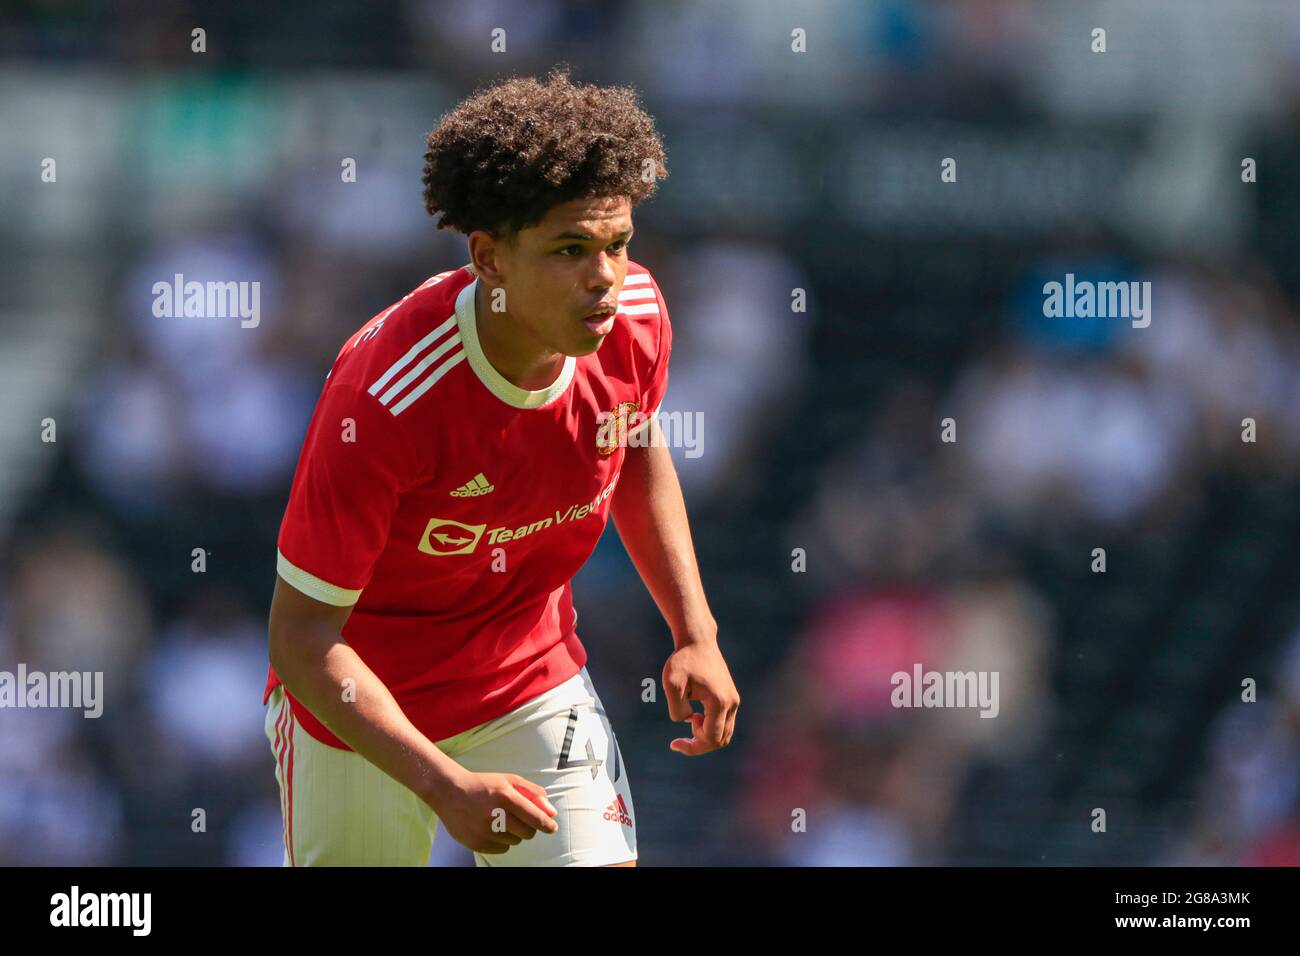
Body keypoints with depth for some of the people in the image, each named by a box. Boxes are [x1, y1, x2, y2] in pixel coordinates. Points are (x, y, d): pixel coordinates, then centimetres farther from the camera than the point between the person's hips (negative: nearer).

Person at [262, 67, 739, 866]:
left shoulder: (635, 315, -17)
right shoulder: (383, 401, -34)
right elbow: (301, 635, -28)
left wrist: (696, 632, 0)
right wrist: (444, 785, -37)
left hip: (534, 682, 3)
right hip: (365, 711, -3)